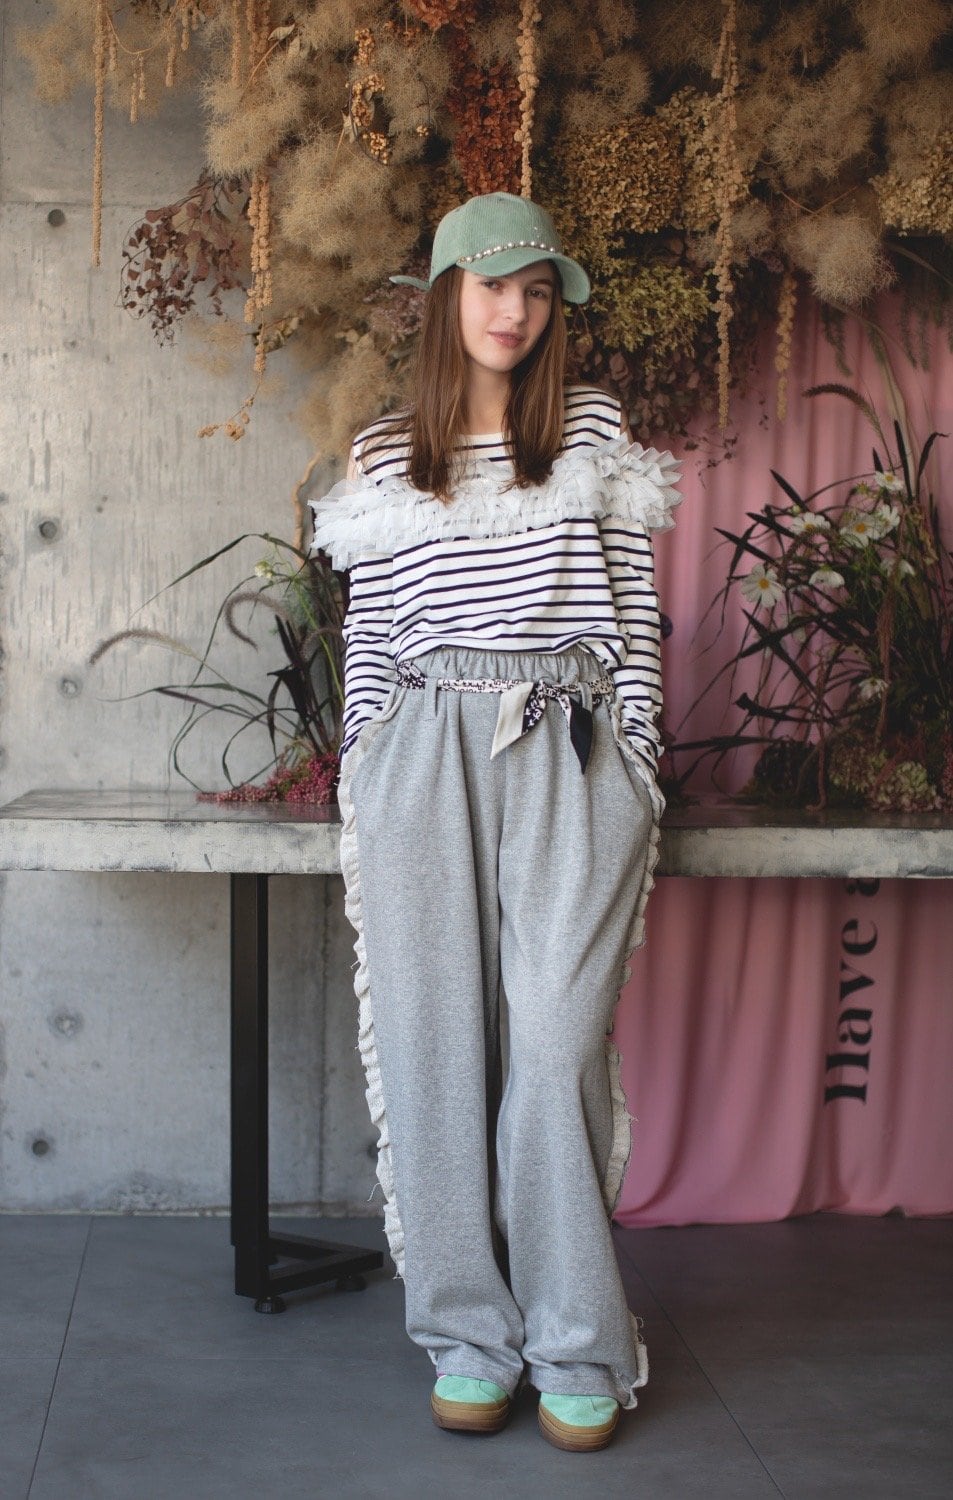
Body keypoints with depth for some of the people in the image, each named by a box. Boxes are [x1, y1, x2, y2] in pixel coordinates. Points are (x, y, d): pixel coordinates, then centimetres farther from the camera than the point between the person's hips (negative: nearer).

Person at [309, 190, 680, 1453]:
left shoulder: (593, 428, 13)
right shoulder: (384, 456, 15)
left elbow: (634, 606, 10)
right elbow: (369, 628, 14)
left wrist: (633, 762, 3)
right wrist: (364, 778, 7)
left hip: (572, 744, -1)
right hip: (428, 743, 2)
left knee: (558, 1039, -8)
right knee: (435, 1039, -3)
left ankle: (579, 1349, 3)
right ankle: (470, 1335, 8)